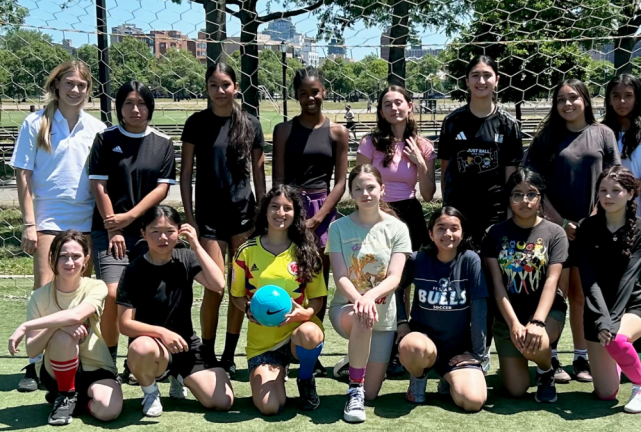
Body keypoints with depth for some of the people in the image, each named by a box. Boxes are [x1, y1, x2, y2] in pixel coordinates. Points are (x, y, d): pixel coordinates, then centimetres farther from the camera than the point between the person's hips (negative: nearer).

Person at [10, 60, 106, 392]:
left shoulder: (97, 129, 7)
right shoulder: (35, 124, 0)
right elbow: (23, 176, -1)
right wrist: (28, 223, -7)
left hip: (87, 221, 3)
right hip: (48, 219, -2)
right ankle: (36, 364, 2)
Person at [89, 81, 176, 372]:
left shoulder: (163, 143, 7)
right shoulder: (106, 140, 4)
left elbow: (162, 187, 1)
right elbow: (99, 186, 0)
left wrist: (129, 217, -9)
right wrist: (112, 229, -6)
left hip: (148, 230, 2)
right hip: (110, 229, -1)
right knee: (114, 294, -15)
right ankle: (108, 362, -1)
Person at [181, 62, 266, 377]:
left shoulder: (250, 125, 5)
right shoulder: (197, 123, 1)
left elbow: (258, 173, 9)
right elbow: (186, 172, 2)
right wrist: (189, 217, -4)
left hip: (244, 213, 2)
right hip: (209, 216, -2)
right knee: (214, 289, -6)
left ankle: (229, 357, 17)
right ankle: (207, 355, 11)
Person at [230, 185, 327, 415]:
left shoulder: (306, 252, -2)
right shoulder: (247, 252, -2)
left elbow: (318, 299, 3)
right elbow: (237, 295, 8)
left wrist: (305, 313, -20)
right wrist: (248, 309, -14)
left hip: (298, 330, -1)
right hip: (262, 341, 1)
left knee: (308, 334, -40)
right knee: (269, 407, -17)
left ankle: (306, 380, -3)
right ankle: (279, 372, 22)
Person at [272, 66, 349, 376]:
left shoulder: (337, 132, 6)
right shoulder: (284, 130, 5)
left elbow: (340, 182, 3)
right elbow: (278, 179, 3)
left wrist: (316, 218, -8)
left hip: (323, 212, 1)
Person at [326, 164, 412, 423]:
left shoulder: (397, 228, -5)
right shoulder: (338, 228, -5)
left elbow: (394, 278, -14)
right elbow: (340, 277, -13)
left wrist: (370, 296, -34)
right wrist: (358, 299, -34)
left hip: (383, 314, 1)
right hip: (346, 307, -1)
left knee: (371, 393, 2)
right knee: (362, 318, -40)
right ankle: (354, 391, -21)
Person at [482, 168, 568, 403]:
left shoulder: (554, 233, -4)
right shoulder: (496, 233, -1)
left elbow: (551, 281, -14)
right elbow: (497, 284, -7)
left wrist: (537, 322, -28)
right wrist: (514, 323, -20)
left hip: (547, 309, -1)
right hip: (508, 313, 1)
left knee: (534, 344, -36)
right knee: (515, 389, -5)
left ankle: (547, 373, 1)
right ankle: (513, 361, 31)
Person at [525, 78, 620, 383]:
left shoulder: (602, 135, 6)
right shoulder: (548, 137, 4)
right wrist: (561, 223, -8)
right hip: (555, 226, -1)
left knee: (582, 295, 8)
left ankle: (582, 358, 17)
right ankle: (551, 358, 8)